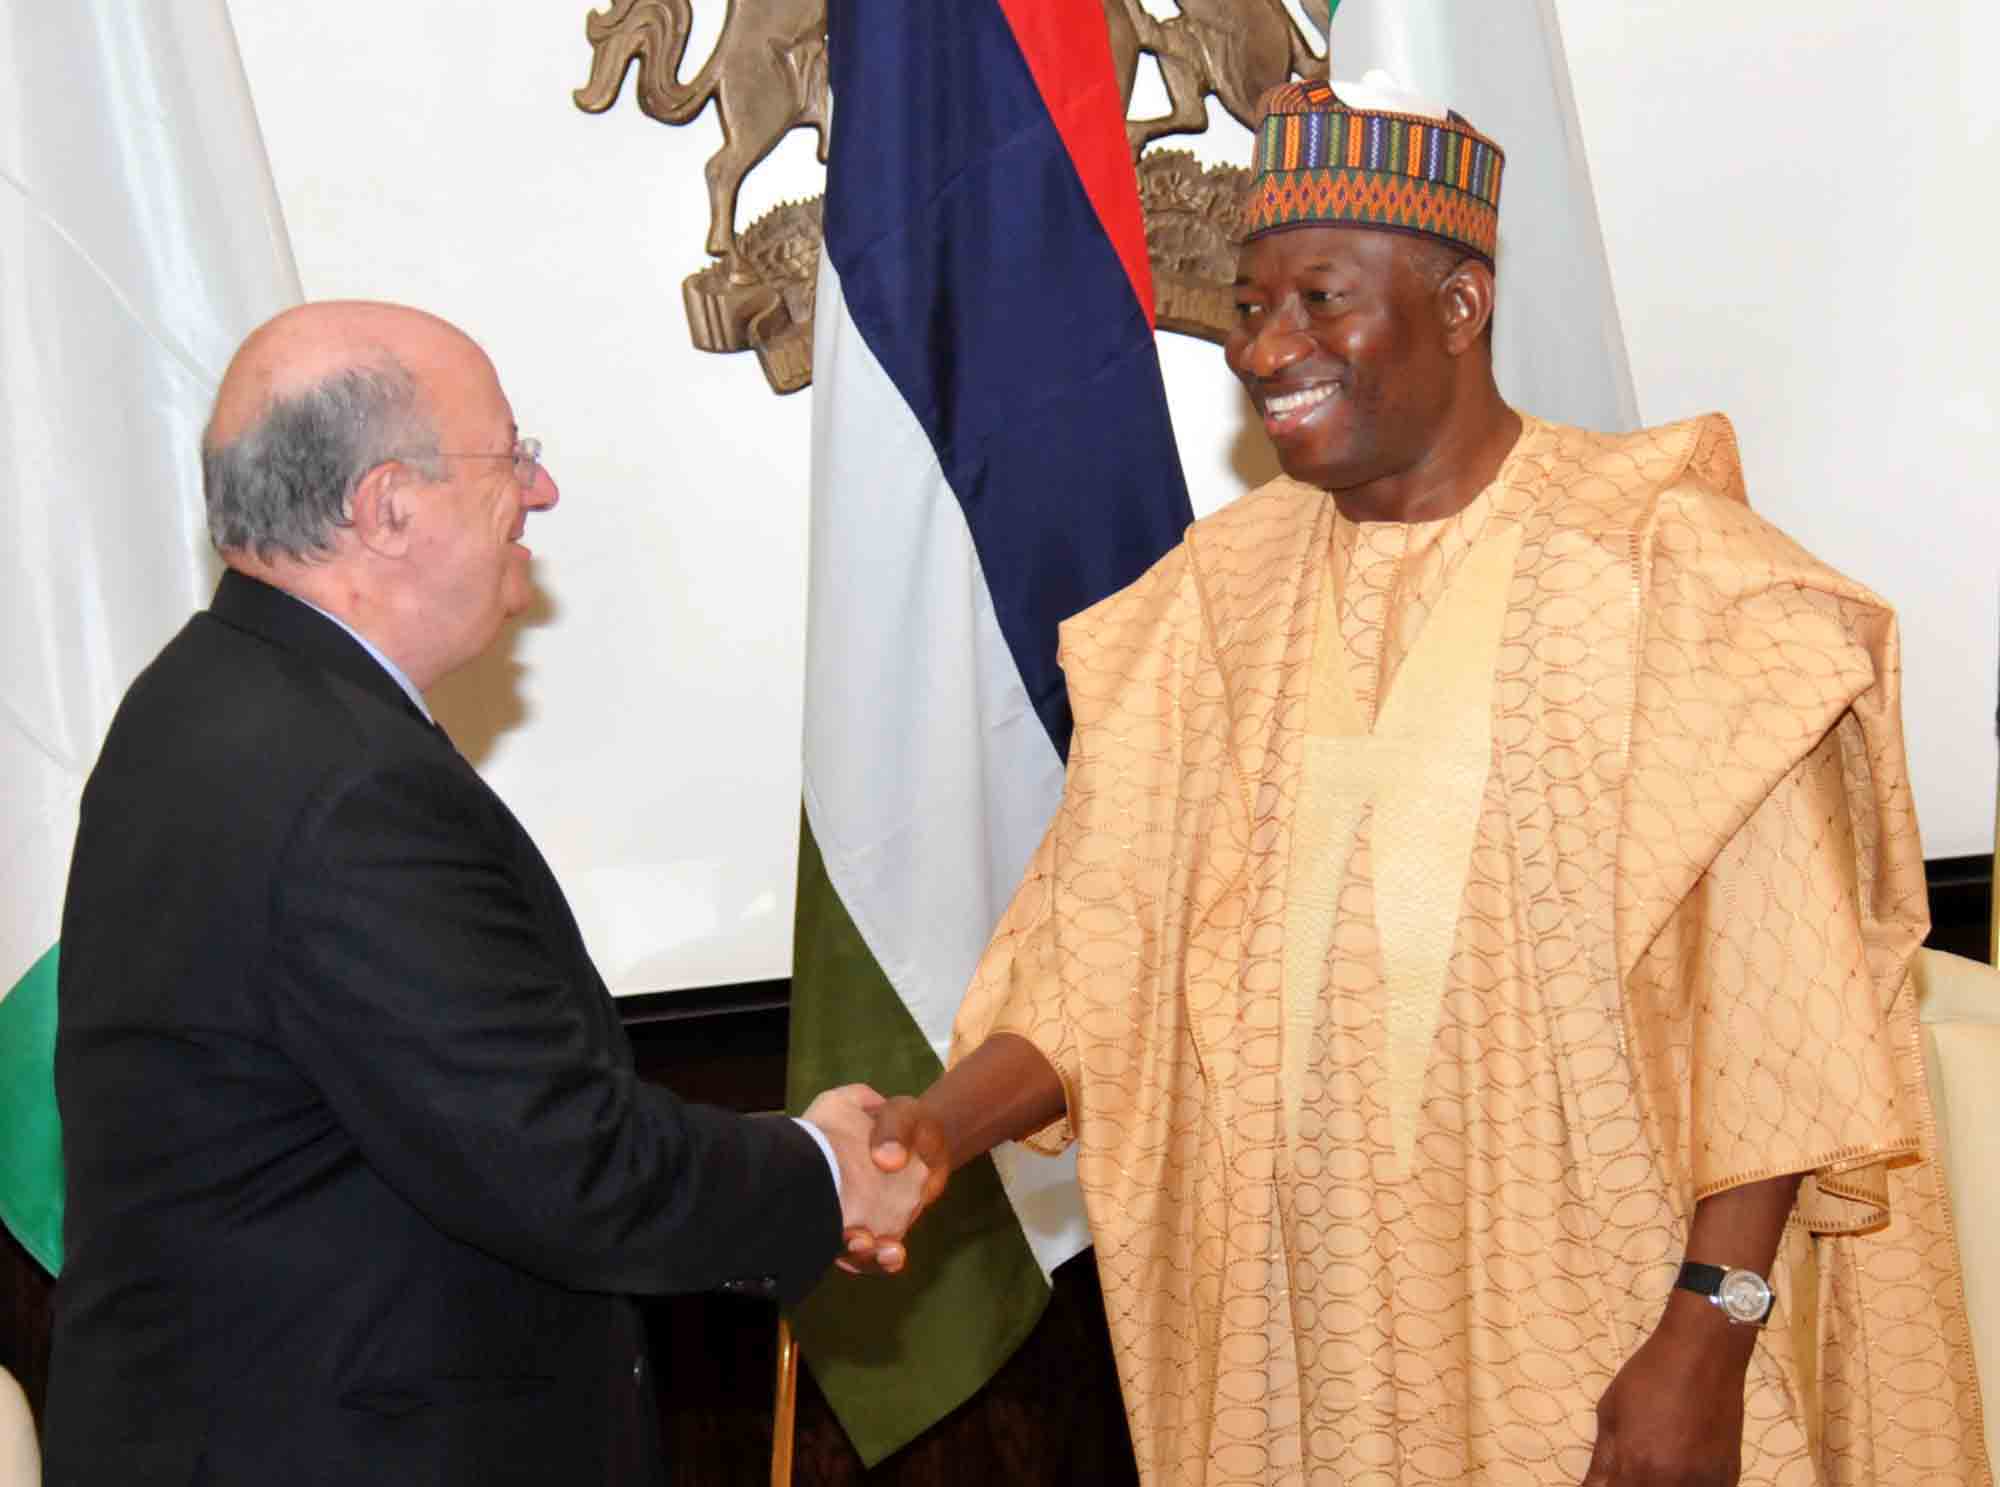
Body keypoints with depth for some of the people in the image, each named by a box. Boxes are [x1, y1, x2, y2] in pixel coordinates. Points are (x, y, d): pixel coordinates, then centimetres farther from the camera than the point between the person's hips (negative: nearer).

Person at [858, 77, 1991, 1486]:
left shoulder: (1660, 569, -11)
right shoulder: (1220, 592, 4)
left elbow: (1769, 1002, -14)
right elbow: (1099, 950, 0)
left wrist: (1708, 1336, -19)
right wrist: (944, 1126, -16)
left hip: (1591, 1320, -4)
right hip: (1299, 1326, 4)